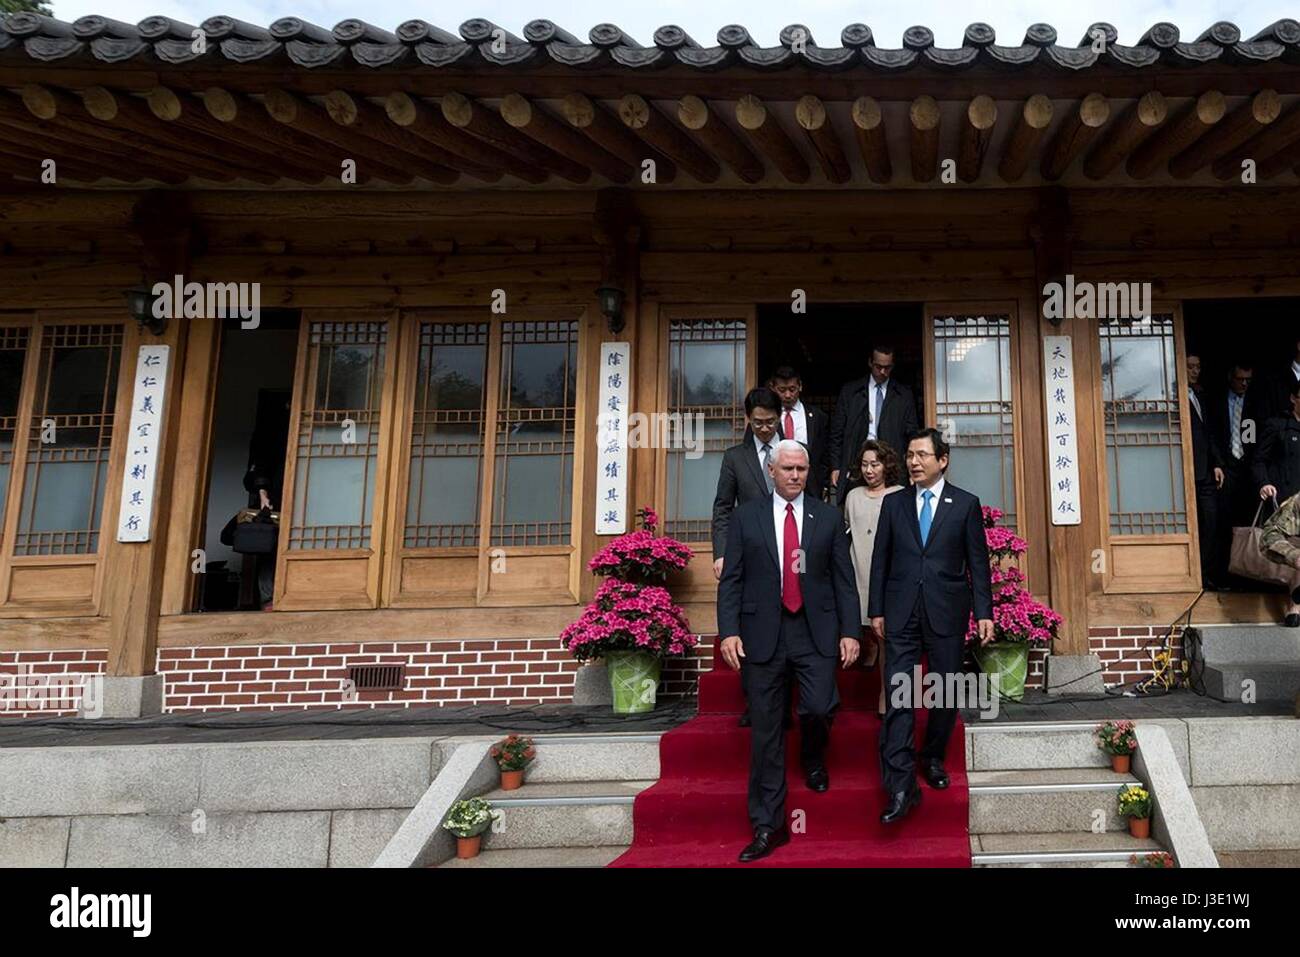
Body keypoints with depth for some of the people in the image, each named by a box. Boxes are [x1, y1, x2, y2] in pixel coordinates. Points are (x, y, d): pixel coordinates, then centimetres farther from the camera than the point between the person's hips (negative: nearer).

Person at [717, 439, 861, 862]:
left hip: (815, 632, 0)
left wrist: (850, 631, 0)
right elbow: (731, 579, 3)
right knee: (765, 730, 2)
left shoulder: (828, 517, 8)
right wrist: (729, 631, -7)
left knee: (819, 707, -16)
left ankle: (813, 758, 23)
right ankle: (767, 827, 11)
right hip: (763, 633, 0)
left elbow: (844, 579, 7)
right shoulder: (746, 517, 6)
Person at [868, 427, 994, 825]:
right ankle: (901, 788, -7)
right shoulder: (894, 504, 8)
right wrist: (876, 609, 5)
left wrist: (984, 612, -2)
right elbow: (880, 560, 9)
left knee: (946, 692, 9)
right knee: (898, 697, -7)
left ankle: (933, 759, 33)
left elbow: (978, 562, 3)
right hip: (902, 613, 0)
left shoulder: (965, 504, 3)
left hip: (947, 612, 0)